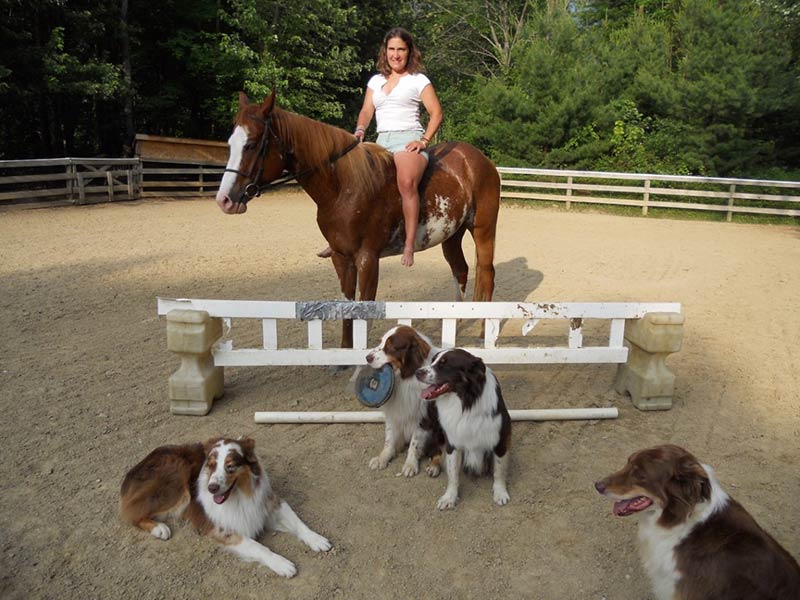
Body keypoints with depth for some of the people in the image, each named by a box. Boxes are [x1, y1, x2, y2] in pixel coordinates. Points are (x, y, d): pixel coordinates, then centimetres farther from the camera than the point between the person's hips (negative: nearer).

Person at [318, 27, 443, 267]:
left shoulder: (419, 80, 8)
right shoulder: (376, 80, 21)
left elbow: (436, 113, 3)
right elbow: (366, 111, 15)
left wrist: (424, 141, -10)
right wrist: (360, 130, -6)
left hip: (408, 139, -6)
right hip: (381, 142, 6)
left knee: (407, 182, -36)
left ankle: (409, 245, -36)